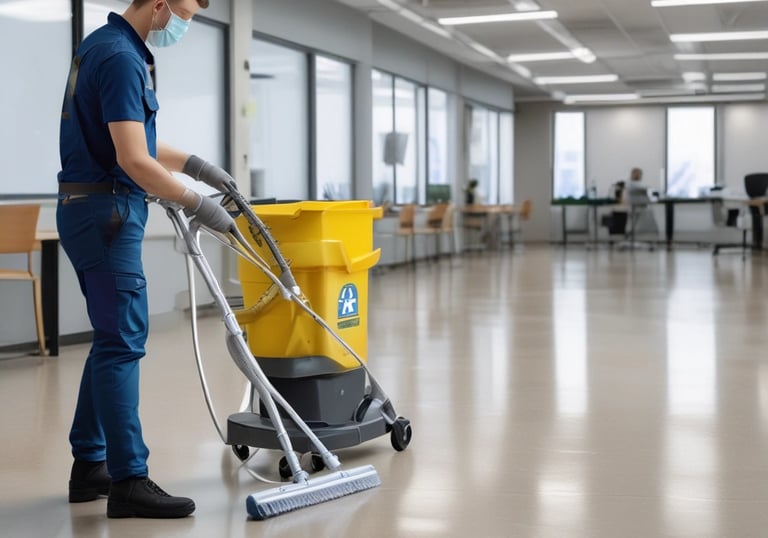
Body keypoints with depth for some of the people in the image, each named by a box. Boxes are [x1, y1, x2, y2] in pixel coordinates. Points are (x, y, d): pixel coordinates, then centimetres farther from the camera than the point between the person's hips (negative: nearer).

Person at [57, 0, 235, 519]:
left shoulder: (104, 45, 15)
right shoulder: (121, 57, -18)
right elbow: (133, 161, -24)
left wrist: (193, 163, 20)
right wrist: (198, 205, -15)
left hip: (91, 211, 10)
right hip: (107, 213, -10)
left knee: (114, 339, 14)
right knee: (123, 342, -8)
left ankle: (90, 465, 20)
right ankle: (128, 481, -4)